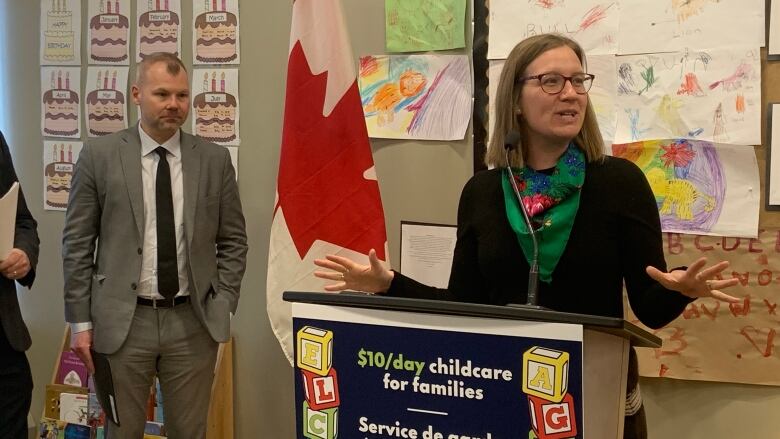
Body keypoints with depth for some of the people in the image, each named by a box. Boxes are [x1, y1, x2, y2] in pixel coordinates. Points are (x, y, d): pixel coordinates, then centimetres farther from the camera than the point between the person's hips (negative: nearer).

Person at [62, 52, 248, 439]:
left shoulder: (215, 159, 3)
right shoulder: (99, 155, -2)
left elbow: (233, 241, 8)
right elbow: (77, 244, 0)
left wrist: (222, 305, -1)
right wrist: (81, 320, -3)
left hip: (193, 322, 2)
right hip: (121, 321, -1)